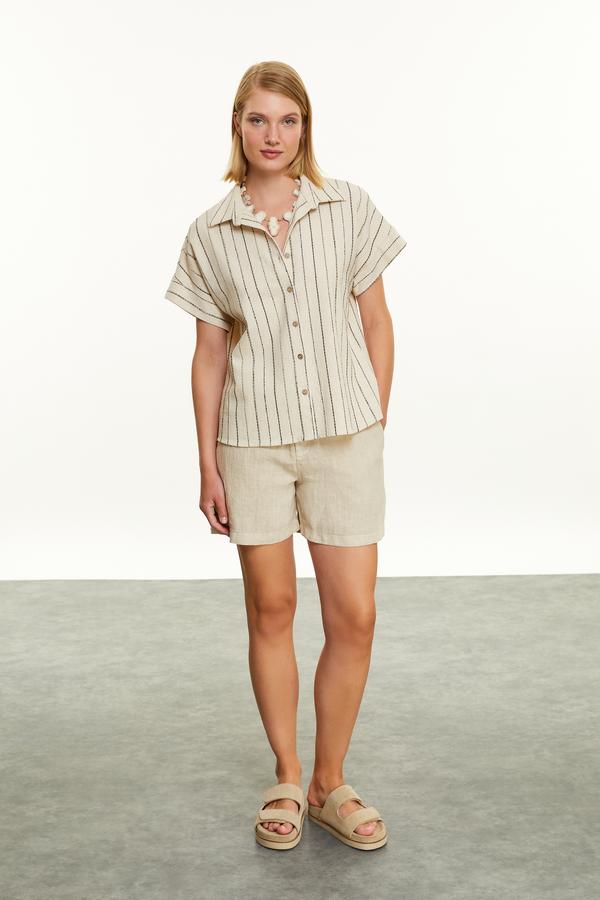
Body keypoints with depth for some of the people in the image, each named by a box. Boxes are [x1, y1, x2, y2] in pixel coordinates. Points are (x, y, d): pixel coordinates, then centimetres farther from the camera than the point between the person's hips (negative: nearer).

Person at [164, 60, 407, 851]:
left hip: (343, 436, 0)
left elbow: (377, 323, 5)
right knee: (271, 612, 9)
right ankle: (286, 780, 26)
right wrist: (207, 464, 2)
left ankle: (330, 784, 19)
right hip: (254, 440, 0)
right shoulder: (210, 234, 2)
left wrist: (376, 425, 2)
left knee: (354, 617, 0)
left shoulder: (347, 208, 2)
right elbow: (209, 353, 4)